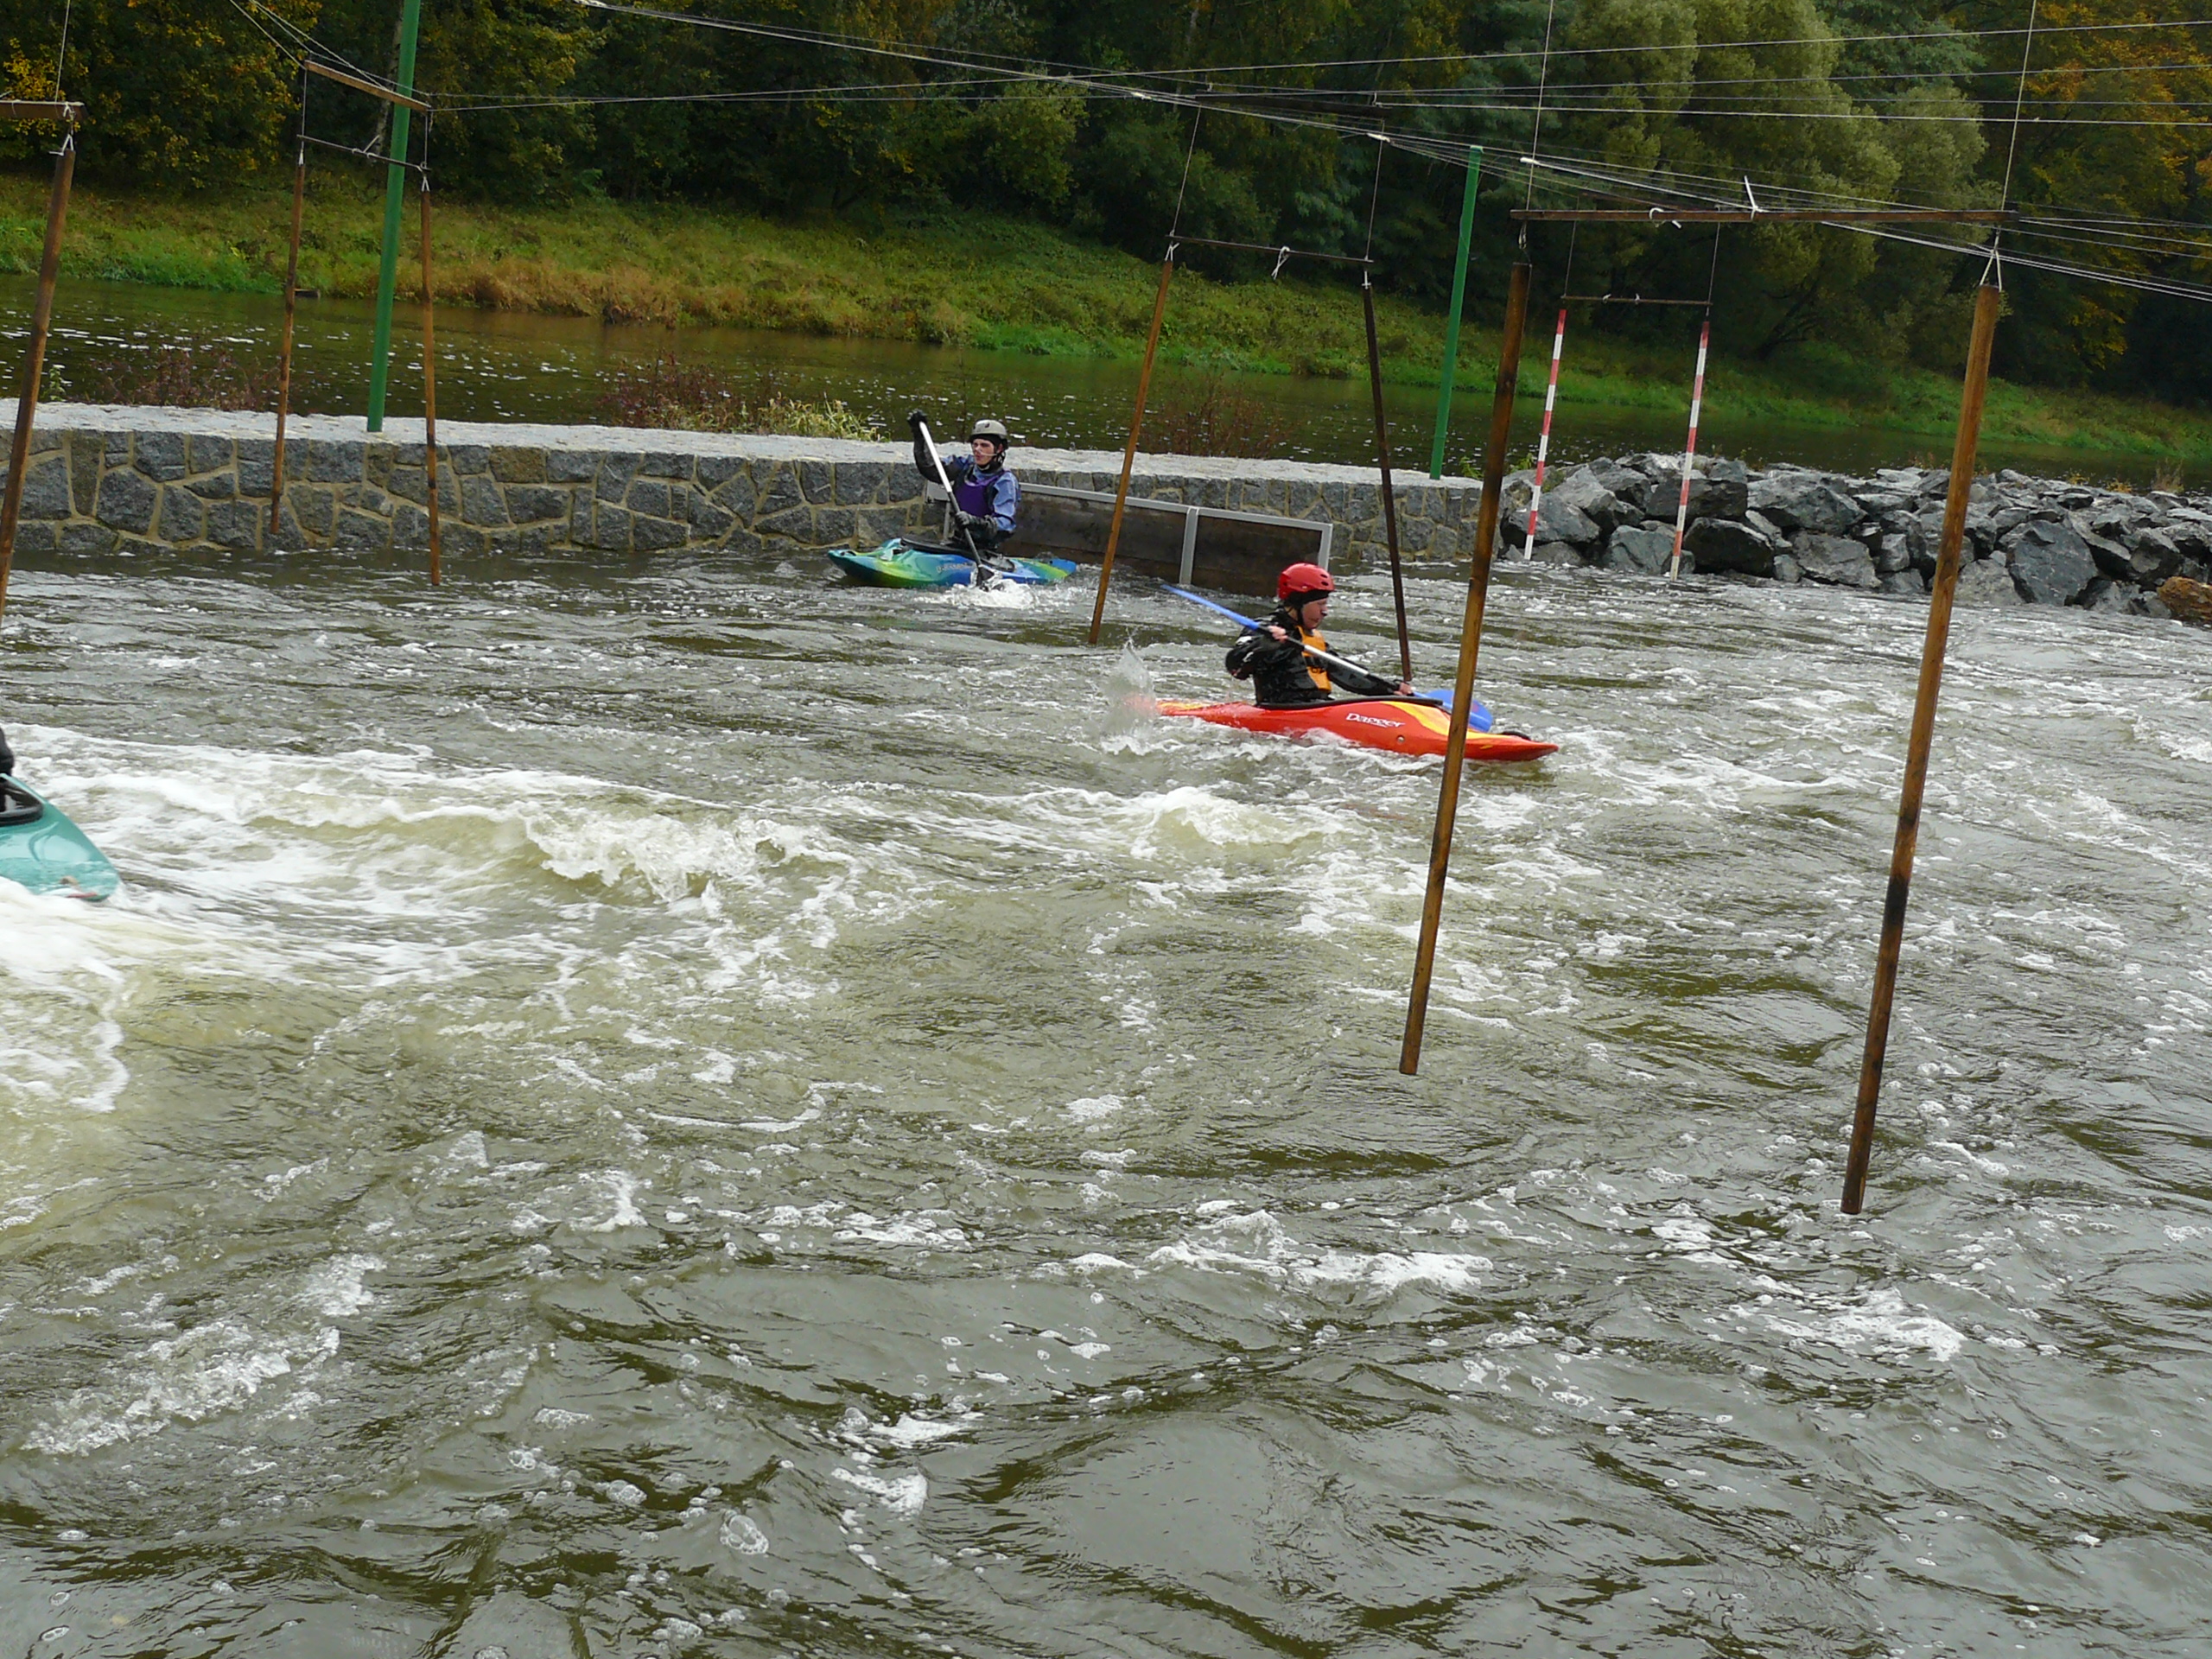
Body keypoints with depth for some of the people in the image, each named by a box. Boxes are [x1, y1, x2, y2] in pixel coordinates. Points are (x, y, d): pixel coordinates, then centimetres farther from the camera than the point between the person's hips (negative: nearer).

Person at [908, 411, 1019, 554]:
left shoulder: (1005, 482, -11)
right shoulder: (966, 465, 7)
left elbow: (1004, 525, -22)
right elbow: (930, 469, 10)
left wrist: (973, 521, -39)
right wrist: (919, 435, 2)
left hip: (983, 551, -6)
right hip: (957, 545, 6)